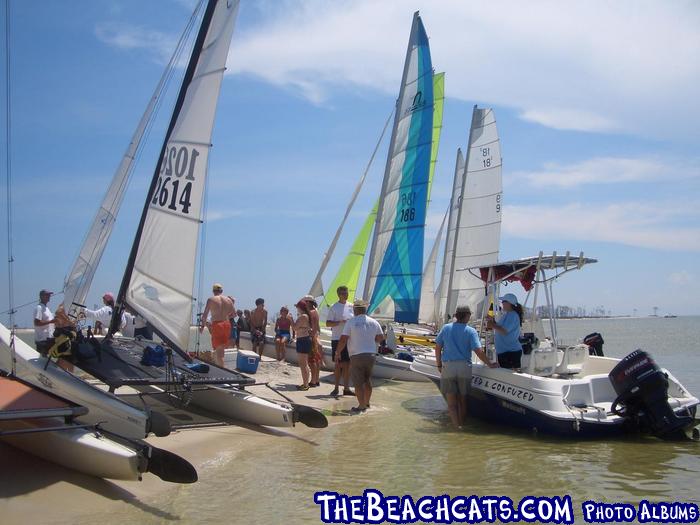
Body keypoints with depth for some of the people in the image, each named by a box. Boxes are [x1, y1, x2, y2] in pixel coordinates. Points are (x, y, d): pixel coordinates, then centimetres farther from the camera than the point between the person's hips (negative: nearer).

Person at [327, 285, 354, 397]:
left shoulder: (351, 306, 10)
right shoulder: (334, 308, -4)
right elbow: (328, 323, -9)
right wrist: (341, 322, -22)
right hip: (337, 339, -4)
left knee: (348, 364, 5)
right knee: (338, 364, 0)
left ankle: (346, 388, 12)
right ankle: (336, 388, 9)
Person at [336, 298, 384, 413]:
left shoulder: (350, 322, -10)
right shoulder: (374, 322, 5)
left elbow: (343, 340, -11)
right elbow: (381, 337, 16)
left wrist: (337, 352, 2)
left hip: (357, 356, -5)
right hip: (371, 355, 5)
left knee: (358, 382, 2)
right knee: (367, 380, 20)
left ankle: (361, 406, 3)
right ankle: (366, 403, 28)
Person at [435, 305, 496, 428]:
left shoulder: (445, 328, 4)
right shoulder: (471, 331, -3)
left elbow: (437, 348, 6)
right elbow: (479, 351, -9)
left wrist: (439, 365, 16)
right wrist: (489, 364, 2)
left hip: (447, 367, 1)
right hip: (464, 367, 0)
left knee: (451, 402, 4)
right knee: (462, 400, 14)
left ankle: (457, 427, -2)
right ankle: (462, 425, 21)